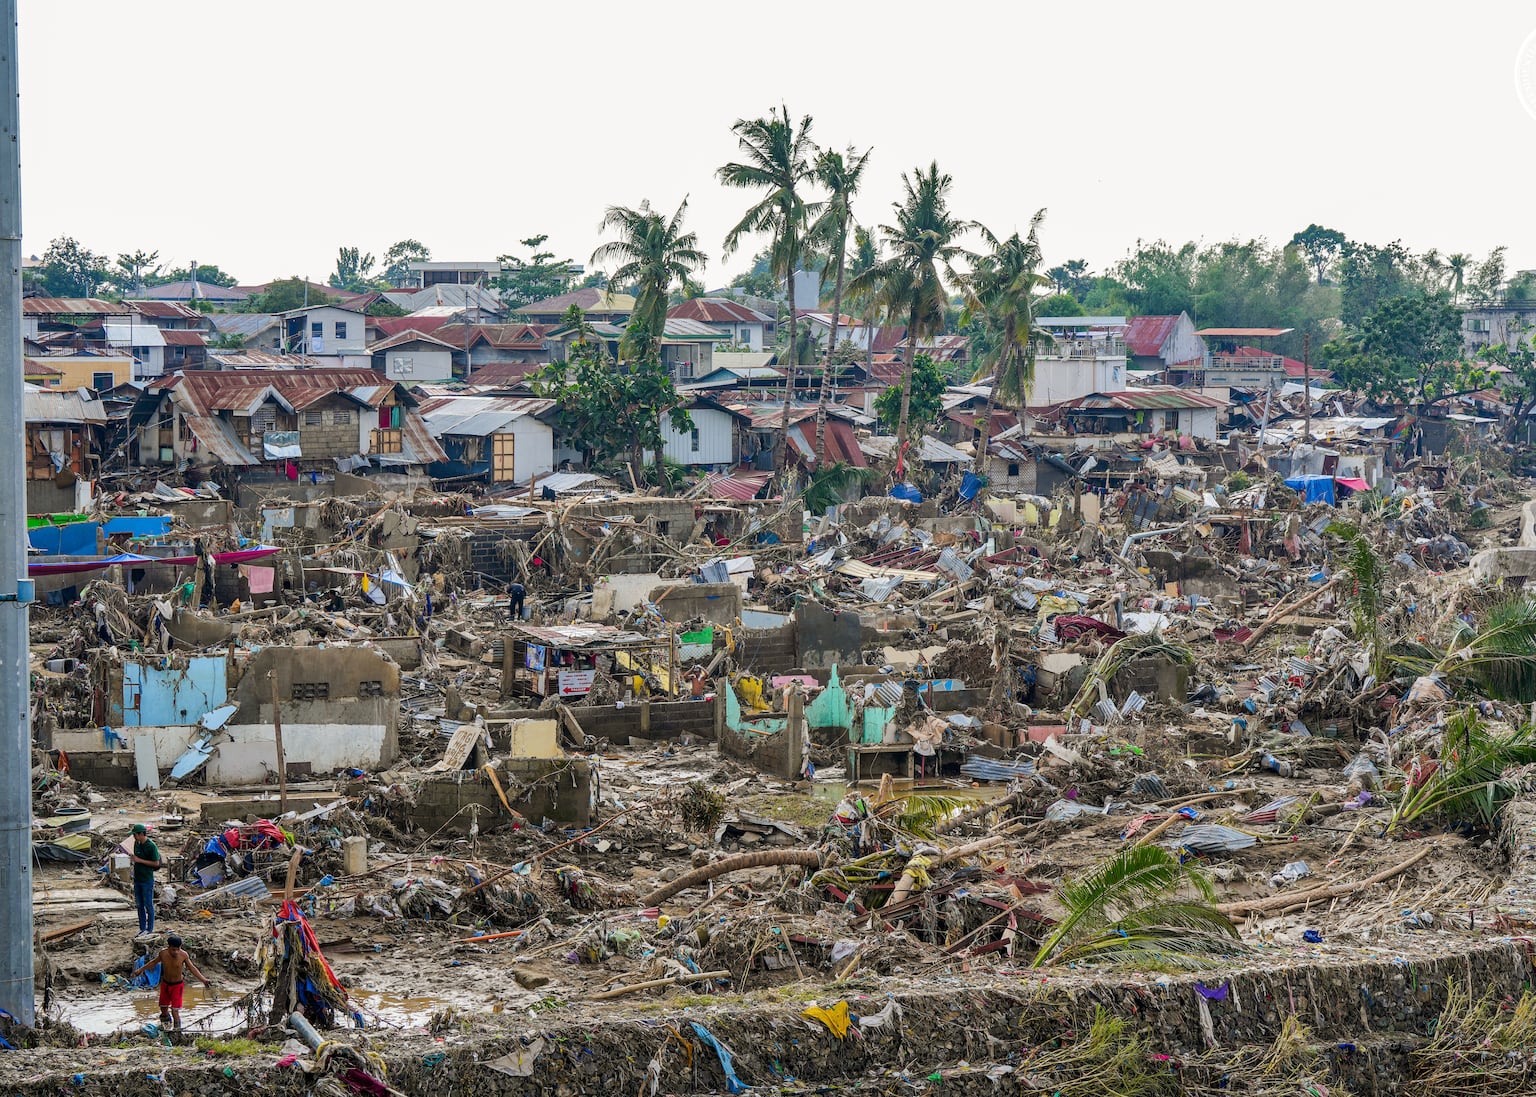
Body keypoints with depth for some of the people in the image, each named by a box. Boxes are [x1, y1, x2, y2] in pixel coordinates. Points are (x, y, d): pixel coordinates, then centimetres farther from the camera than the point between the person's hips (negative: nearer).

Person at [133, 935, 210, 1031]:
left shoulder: (183, 955, -23)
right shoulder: (163, 953, -17)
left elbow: (192, 967, -7)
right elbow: (154, 962, 5)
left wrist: (203, 979, -8)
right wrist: (140, 969, 11)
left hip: (177, 985, -3)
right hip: (165, 983, 3)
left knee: (175, 1011, -9)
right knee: (163, 1008, 18)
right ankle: (167, 1020, 49)